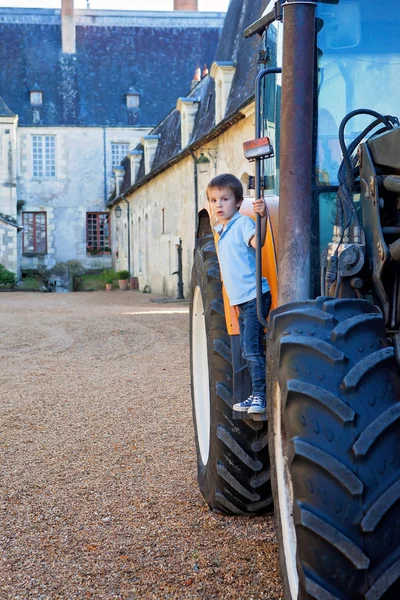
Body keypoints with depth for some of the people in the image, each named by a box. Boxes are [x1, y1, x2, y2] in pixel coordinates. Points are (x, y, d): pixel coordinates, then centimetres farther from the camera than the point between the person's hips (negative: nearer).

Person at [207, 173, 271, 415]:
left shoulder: (243, 223, -10)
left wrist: (262, 216, -45)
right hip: (241, 300, 10)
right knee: (249, 351, 14)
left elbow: (256, 241, -31)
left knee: (252, 350, -11)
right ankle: (257, 395, 22)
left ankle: (260, 395, -4)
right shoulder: (222, 230, 16)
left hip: (255, 297, -9)